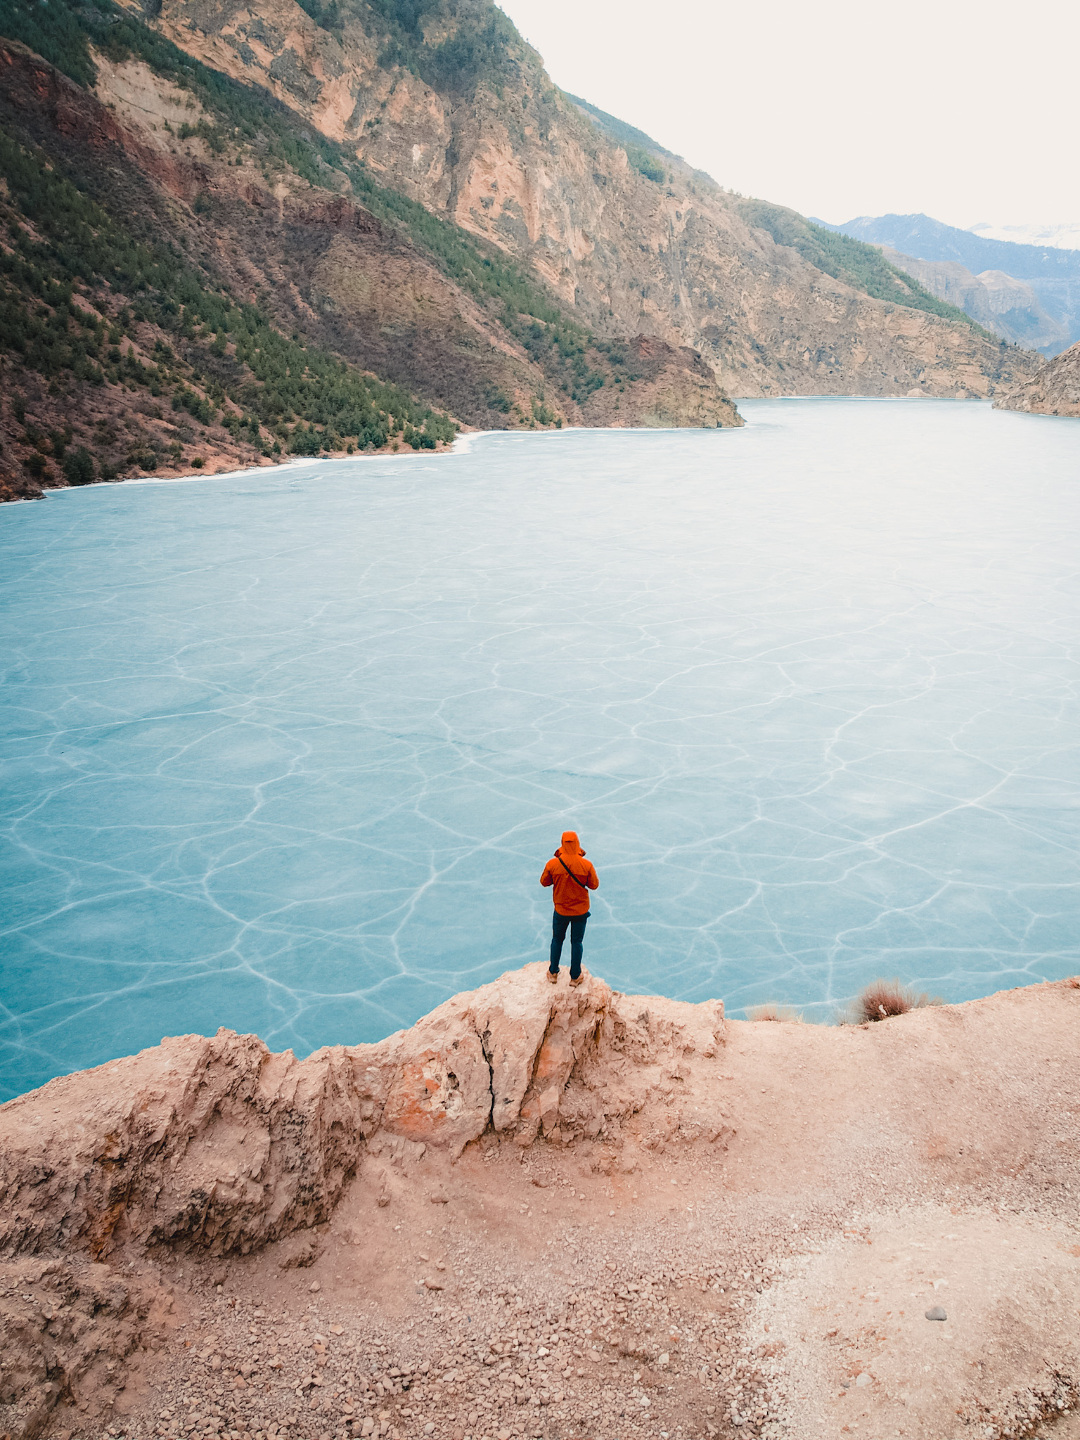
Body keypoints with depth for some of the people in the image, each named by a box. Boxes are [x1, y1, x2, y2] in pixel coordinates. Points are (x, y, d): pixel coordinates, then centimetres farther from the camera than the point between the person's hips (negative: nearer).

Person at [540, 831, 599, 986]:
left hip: (561, 910, 0)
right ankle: (575, 977, 23)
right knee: (576, 942, 13)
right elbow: (594, 885, -8)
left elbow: (544, 882, -2)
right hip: (581, 910, 0)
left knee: (557, 940, 20)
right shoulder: (586, 865, -18)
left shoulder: (552, 864, -17)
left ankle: (553, 973, 31)